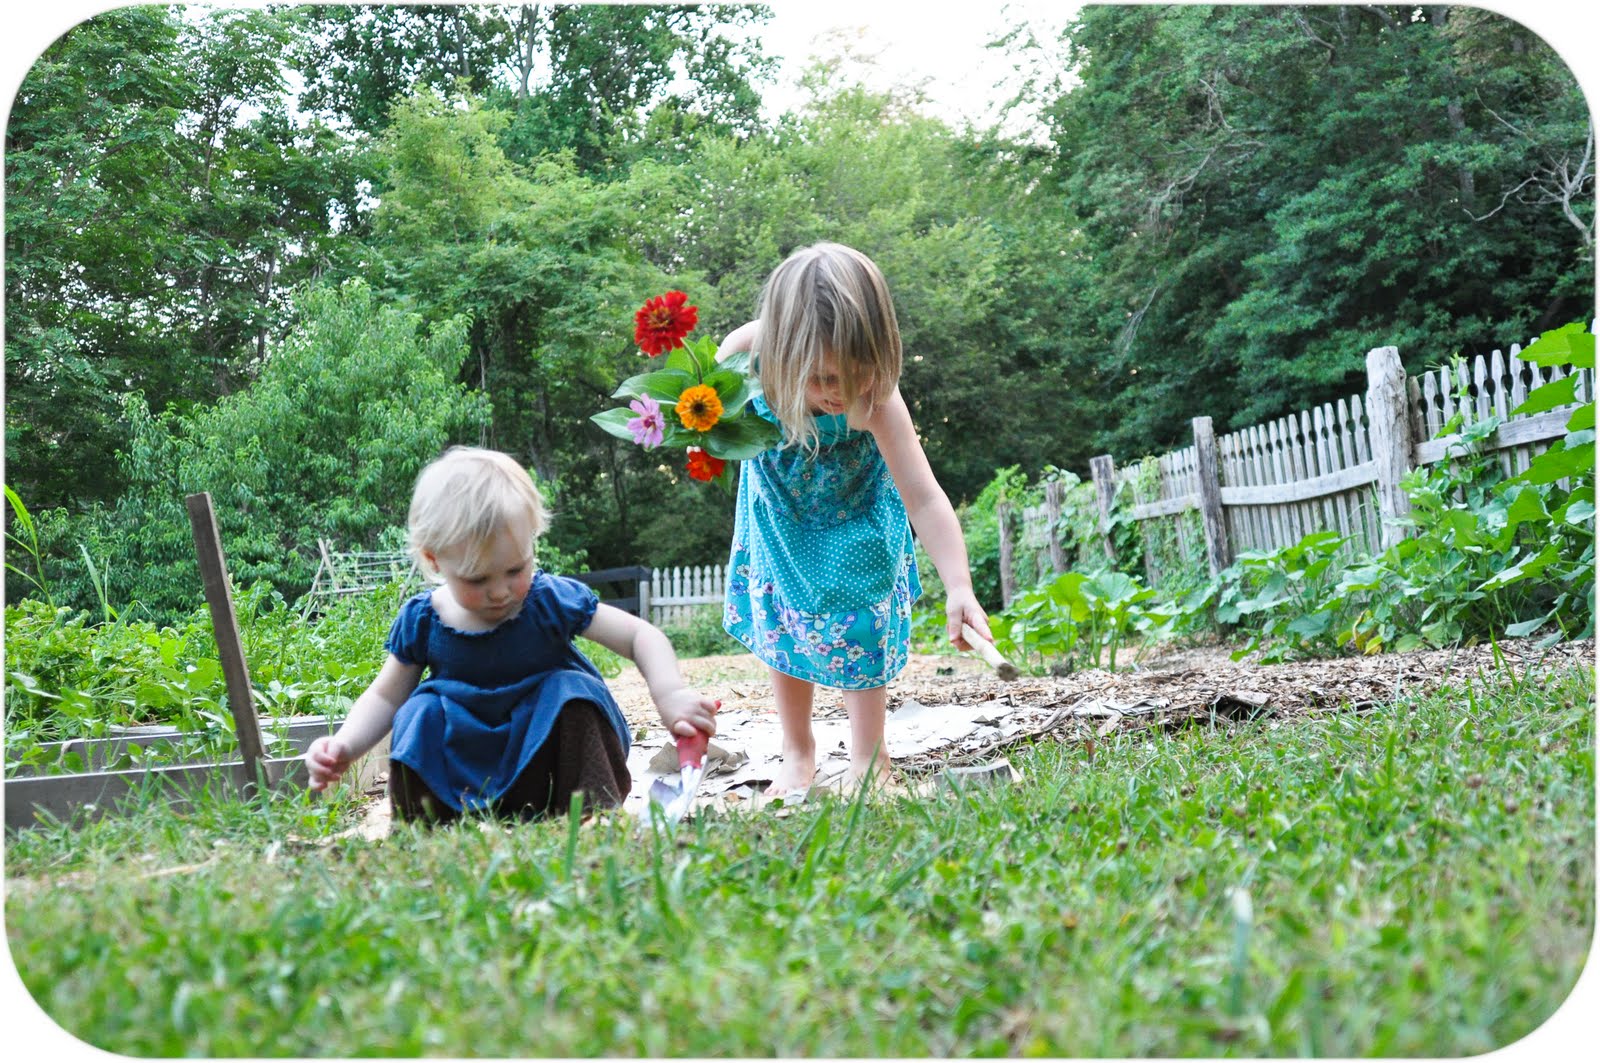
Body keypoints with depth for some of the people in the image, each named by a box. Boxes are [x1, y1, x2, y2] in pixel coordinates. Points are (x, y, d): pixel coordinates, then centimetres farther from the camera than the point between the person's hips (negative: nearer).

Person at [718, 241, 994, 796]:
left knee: (855, 627, -2)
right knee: (780, 626, 11)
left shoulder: (875, 401, -40)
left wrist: (959, 589, -51)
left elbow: (924, 499, -41)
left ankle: (869, 760, 18)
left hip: (853, 517, -3)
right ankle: (798, 755, 28)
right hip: (778, 514, 3)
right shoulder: (745, 351, -36)